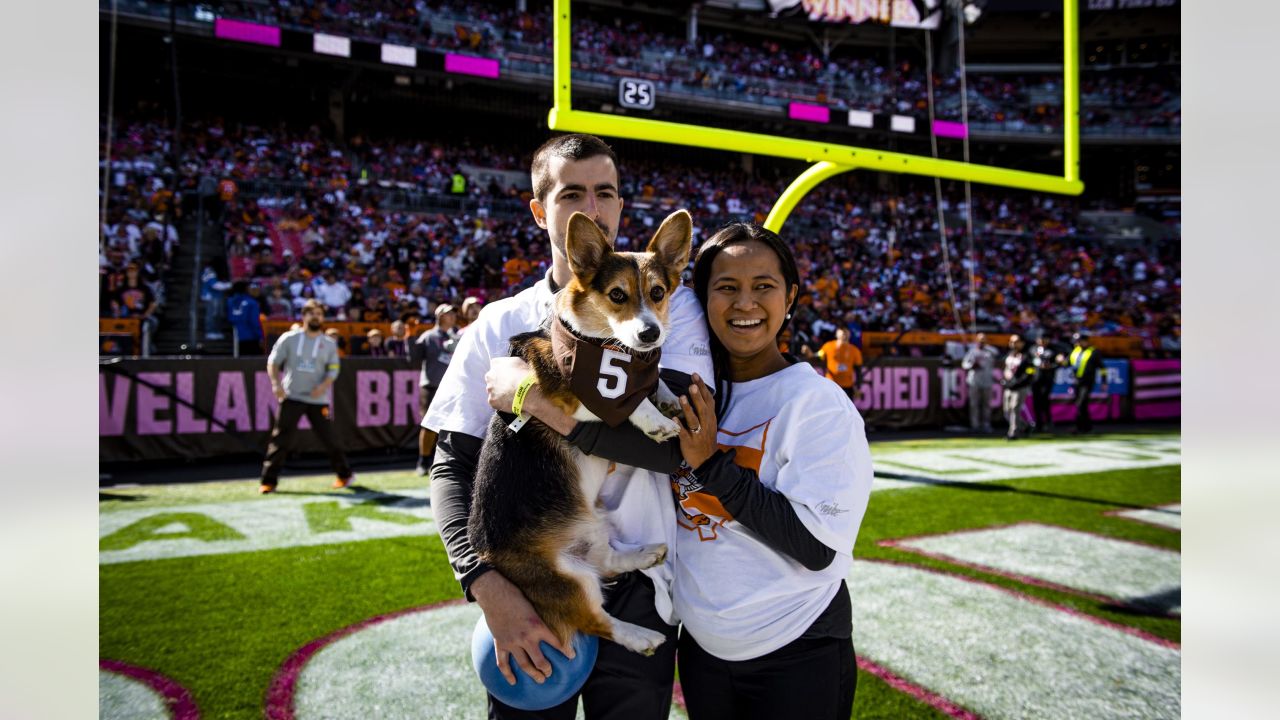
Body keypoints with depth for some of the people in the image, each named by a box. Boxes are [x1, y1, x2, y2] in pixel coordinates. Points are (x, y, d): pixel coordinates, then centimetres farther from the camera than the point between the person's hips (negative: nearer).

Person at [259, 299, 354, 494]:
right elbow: (273, 361, 4)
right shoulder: (289, 338, 5)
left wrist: (324, 386, -15)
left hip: (318, 399, 0)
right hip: (291, 397, 0)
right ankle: (269, 480, 2)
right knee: (281, 439, -5)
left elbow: (333, 370, 4)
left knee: (328, 438, 2)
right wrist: (275, 383, -12)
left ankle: (345, 474, 19)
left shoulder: (329, 344, 8)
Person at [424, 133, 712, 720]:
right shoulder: (499, 325, 2)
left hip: (634, 593, -1)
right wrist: (488, 587, -15)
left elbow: (679, 441, -16)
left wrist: (537, 398, -19)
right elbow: (451, 468, 0)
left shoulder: (667, 306, -2)